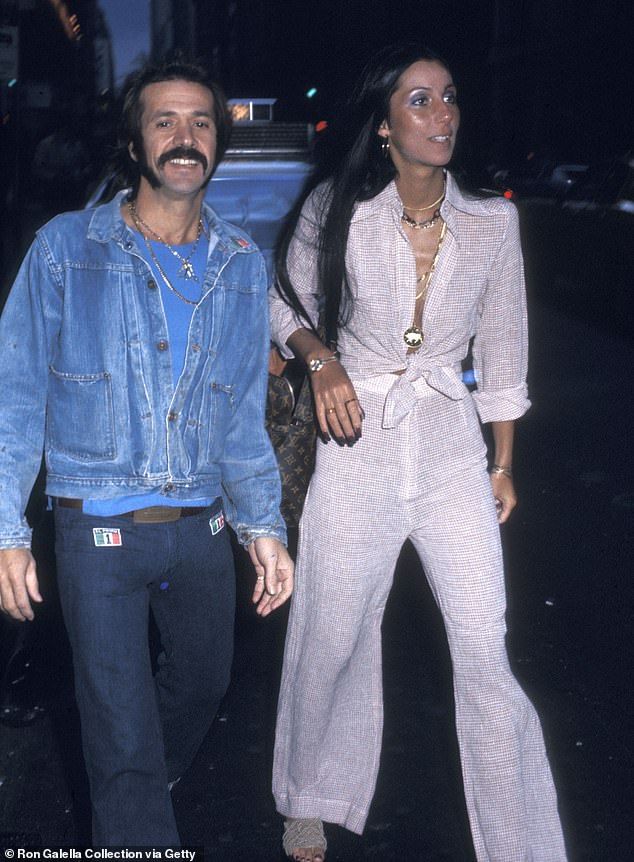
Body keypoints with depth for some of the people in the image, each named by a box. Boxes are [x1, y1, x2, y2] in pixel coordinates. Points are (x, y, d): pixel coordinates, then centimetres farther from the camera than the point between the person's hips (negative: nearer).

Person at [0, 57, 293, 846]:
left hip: (202, 528, 5)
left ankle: (141, 793, 56)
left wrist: (264, 526, 0)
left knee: (201, 686, 26)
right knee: (124, 745, 2)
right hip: (100, 534, -4)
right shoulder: (66, 249, -6)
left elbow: (243, 414, 7)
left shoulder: (242, 266, 4)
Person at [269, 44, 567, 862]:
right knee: (333, 643, 12)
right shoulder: (337, 211, -7)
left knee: (487, 655, 0)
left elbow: (502, 348, 7)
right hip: (357, 451, 0)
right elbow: (287, 304, 7)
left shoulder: (493, 221, -2)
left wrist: (504, 464, 10)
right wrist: (322, 360, -14)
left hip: (452, 454, 1)